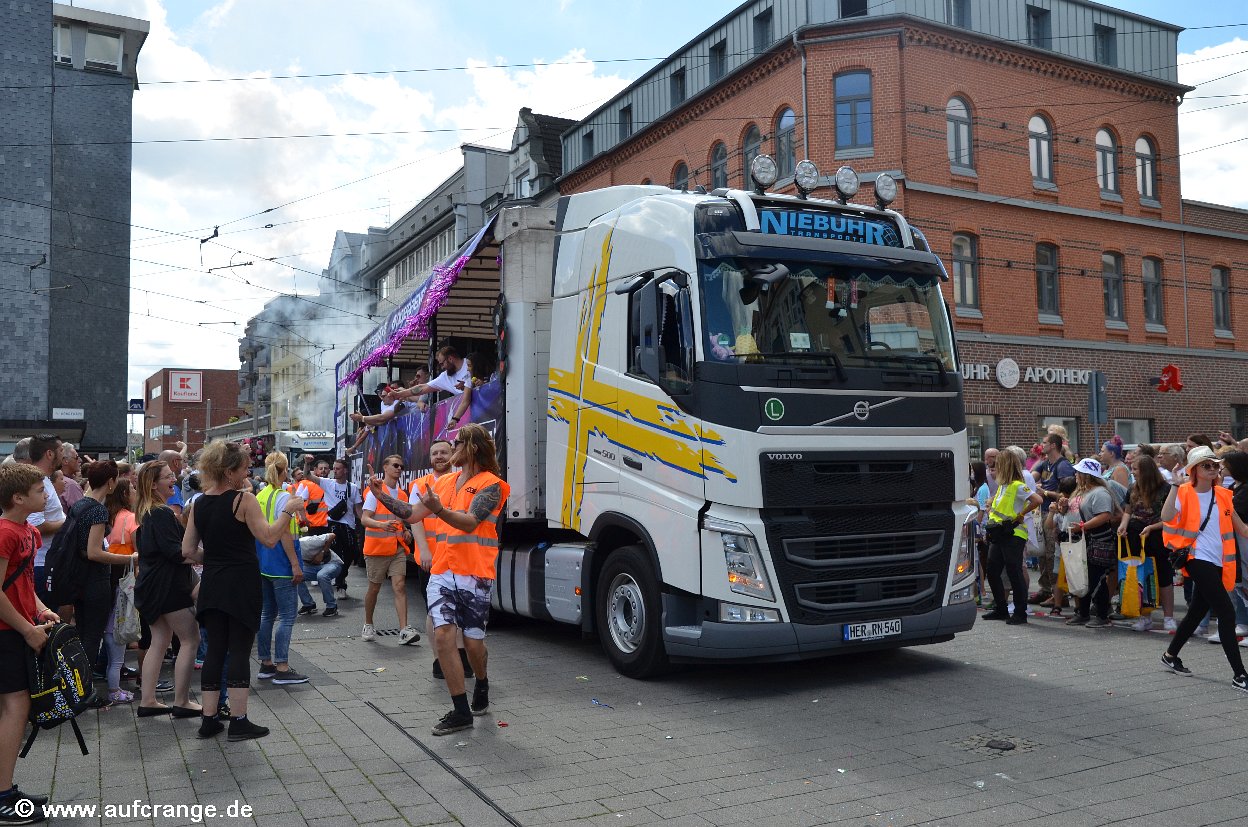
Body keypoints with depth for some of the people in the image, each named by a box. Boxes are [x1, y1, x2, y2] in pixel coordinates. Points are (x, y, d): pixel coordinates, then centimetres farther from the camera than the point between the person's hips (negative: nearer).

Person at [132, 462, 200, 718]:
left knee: (159, 641, 14)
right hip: (169, 585, -10)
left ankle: (147, 701, 16)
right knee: (190, 640, -4)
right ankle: (181, 702, 0)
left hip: (152, 585, 10)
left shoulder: (146, 513, 14)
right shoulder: (162, 514, -17)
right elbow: (175, 552, -23)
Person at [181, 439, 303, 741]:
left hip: (212, 584, 6)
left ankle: (209, 719, 16)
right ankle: (239, 722, 4)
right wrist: (288, 510, -5)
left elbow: (188, 550, 8)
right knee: (239, 650, 0)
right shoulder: (244, 499, -13)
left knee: (214, 650, 11)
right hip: (242, 583, -6)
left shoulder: (199, 504, 6)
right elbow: (269, 538, -16)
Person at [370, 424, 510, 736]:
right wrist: (383, 496, 6)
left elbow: (469, 522, -21)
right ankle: (461, 711, -2)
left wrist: (439, 509, -36)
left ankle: (481, 686, 36)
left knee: (473, 641, 4)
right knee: (442, 635, -9)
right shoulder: (445, 482, 13)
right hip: (442, 573, 5)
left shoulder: (490, 484, -8)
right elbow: (413, 514, 15)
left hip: (474, 575, -5)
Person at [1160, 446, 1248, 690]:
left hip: (1218, 562, 7)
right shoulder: (1185, 493, -8)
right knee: (1227, 613, -12)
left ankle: (1170, 655, 35)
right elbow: (1166, 516, -27)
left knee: (1197, 612, 16)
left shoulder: (1223, 495, 9)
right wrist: (1174, 485, -27)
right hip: (1198, 559, -6)